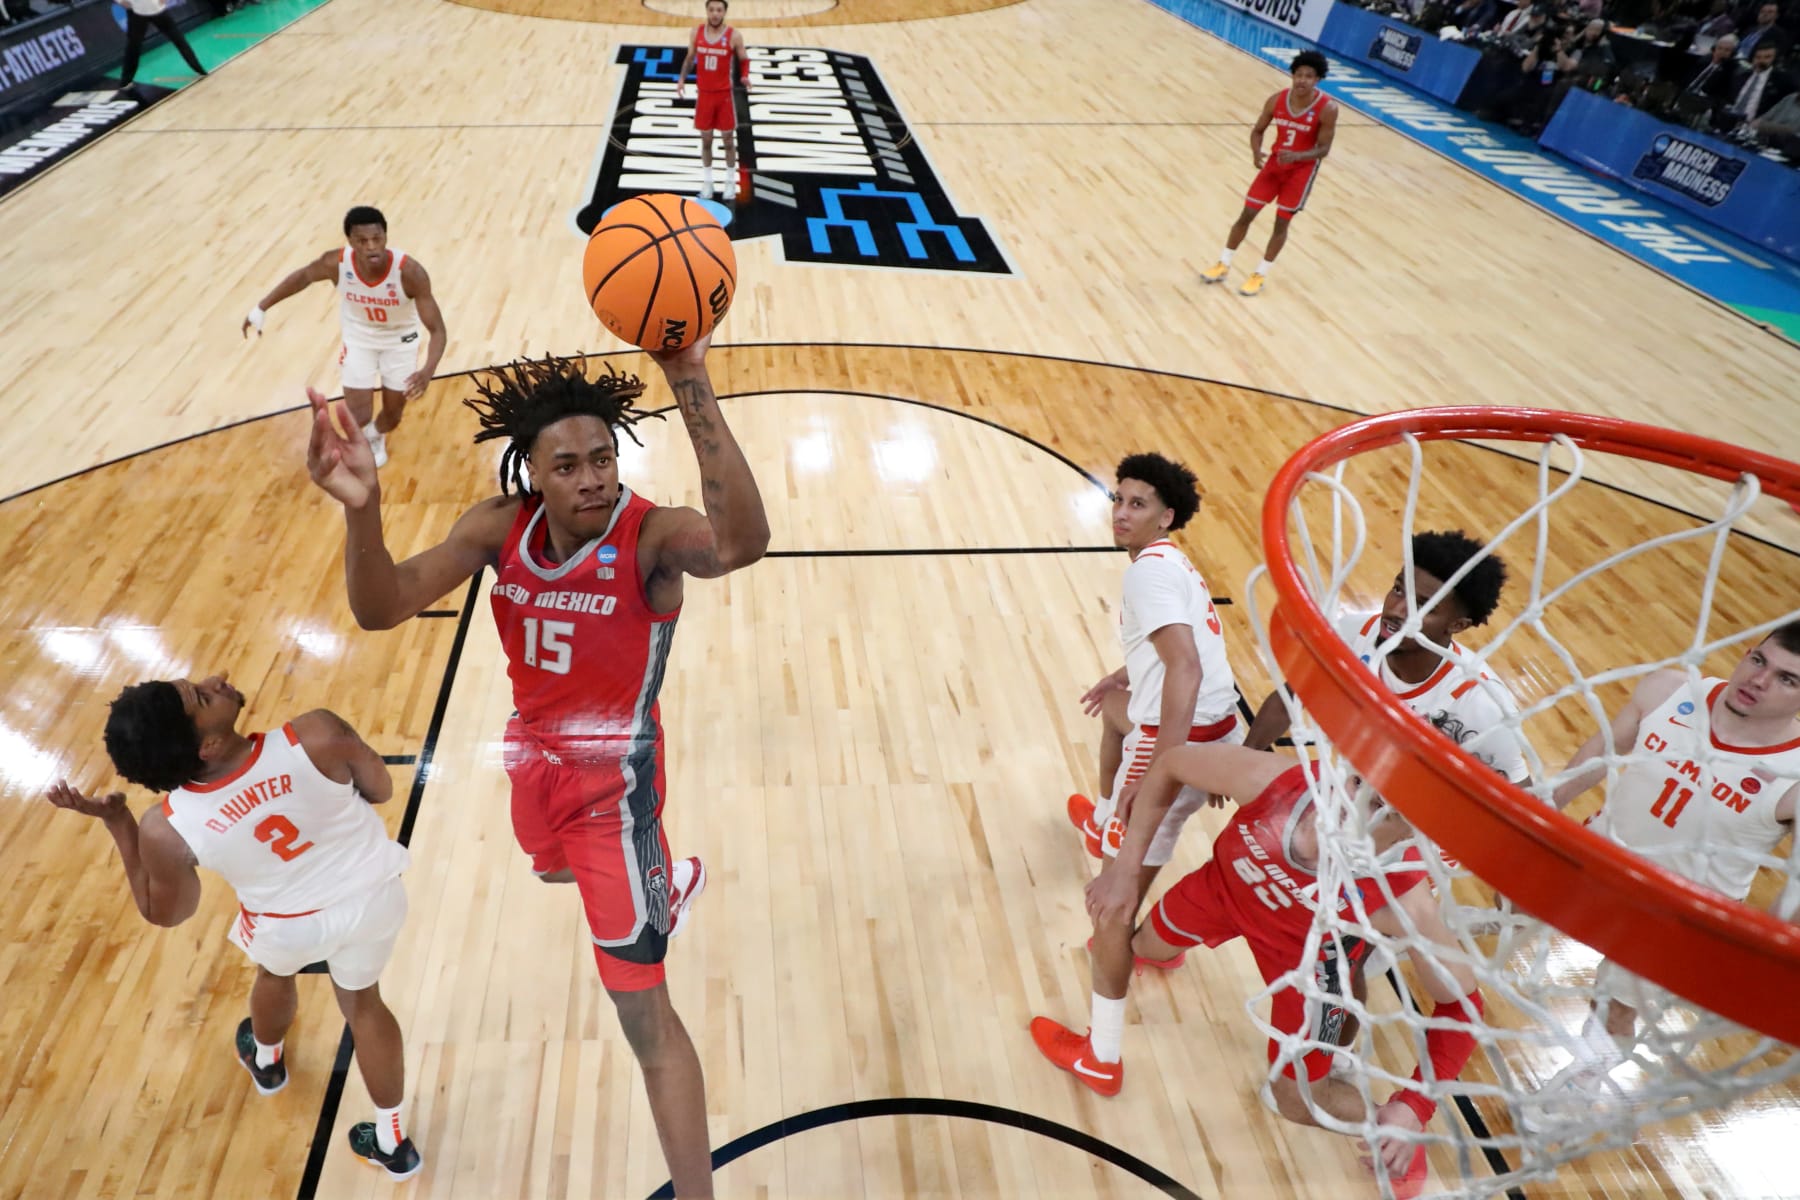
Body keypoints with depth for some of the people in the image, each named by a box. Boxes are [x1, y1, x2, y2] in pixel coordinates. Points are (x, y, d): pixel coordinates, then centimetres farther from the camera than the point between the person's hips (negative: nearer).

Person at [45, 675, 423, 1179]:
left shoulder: (166, 830, -28)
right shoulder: (318, 735, -35)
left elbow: (166, 913, -7)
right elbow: (380, 791, -15)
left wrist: (118, 824, -9)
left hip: (290, 927, 1)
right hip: (373, 894, 0)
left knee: (275, 972, 37)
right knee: (362, 999, 26)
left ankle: (266, 1062, 69)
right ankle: (392, 1141, 40)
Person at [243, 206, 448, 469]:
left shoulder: (410, 271, -36)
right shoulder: (336, 262, -28)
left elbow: (438, 330, -35)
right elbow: (303, 276, -4)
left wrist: (428, 371, -52)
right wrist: (261, 308, 2)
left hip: (399, 340, -1)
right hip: (359, 337, 1)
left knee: (392, 416, 13)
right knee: (358, 418, -3)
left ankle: (376, 436, 51)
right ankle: (366, 438, 36)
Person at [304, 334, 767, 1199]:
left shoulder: (651, 534, -30)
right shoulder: (500, 526, -13)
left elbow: (742, 543, -54)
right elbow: (380, 609, -23)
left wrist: (692, 389, -62)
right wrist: (362, 512, -43)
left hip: (615, 781, -7)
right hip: (535, 756, 7)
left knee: (640, 1006, -4)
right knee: (553, 869, 39)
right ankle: (661, 888, 72)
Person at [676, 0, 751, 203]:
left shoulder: (734, 36, -10)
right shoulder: (696, 32, -2)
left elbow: (744, 60, 1)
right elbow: (689, 58, 10)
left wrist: (745, 76, -19)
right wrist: (682, 79, -2)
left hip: (724, 94, -2)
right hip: (703, 93, 2)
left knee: (728, 139, 6)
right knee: (706, 139, 9)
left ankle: (730, 182, 20)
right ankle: (707, 181, 21)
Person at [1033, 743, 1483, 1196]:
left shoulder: (1403, 902, -42)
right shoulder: (1278, 778, -41)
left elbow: (1462, 1002, -22)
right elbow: (1171, 765, -22)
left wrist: (1414, 1105, -32)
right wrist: (1126, 867, -20)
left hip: (1306, 955, -2)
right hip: (1231, 882, 2)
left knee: (1298, 1102, 8)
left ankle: (1385, 1128, 44)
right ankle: (1100, 1058, 42)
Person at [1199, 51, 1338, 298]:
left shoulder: (1327, 108, -20)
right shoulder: (1277, 100, -11)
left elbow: (1323, 149, -16)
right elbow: (1257, 130, 1)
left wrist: (1296, 156, -34)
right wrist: (1256, 152, -20)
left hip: (1302, 169, -3)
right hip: (1275, 162, 3)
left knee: (1282, 222, 0)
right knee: (1246, 215, 3)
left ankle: (1260, 275, 12)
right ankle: (1223, 265, 16)